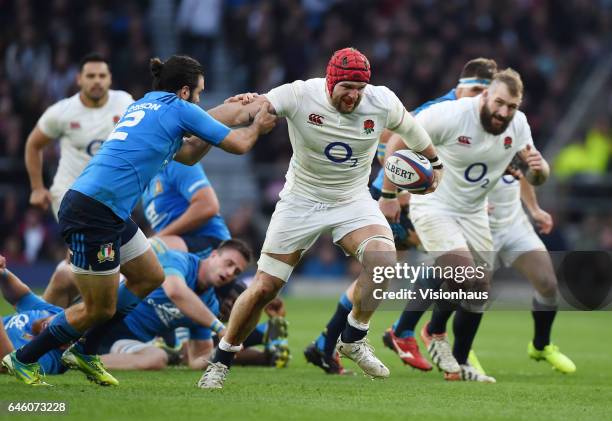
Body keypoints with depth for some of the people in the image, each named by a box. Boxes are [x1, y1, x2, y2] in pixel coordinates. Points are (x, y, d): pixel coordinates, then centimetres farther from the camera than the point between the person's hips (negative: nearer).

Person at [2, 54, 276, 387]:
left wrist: (234, 110, 26)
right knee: (100, 308, 0)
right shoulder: (179, 109, -4)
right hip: (92, 212, -10)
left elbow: (188, 155, 30)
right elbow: (238, 144, 1)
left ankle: (84, 352, 26)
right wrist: (256, 126, 22)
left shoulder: (144, 107, 21)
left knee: (150, 277, 19)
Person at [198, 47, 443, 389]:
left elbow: (411, 129, 8)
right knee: (264, 288, -4)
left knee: (384, 258, -27)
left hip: (353, 201, 2)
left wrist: (435, 162, 23)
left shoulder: (382, 103, -13)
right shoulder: (300, 96, -21)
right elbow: (247, 110, -26)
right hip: (301, 201, -2)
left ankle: (354, 340, -5)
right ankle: (221, 362, 17)